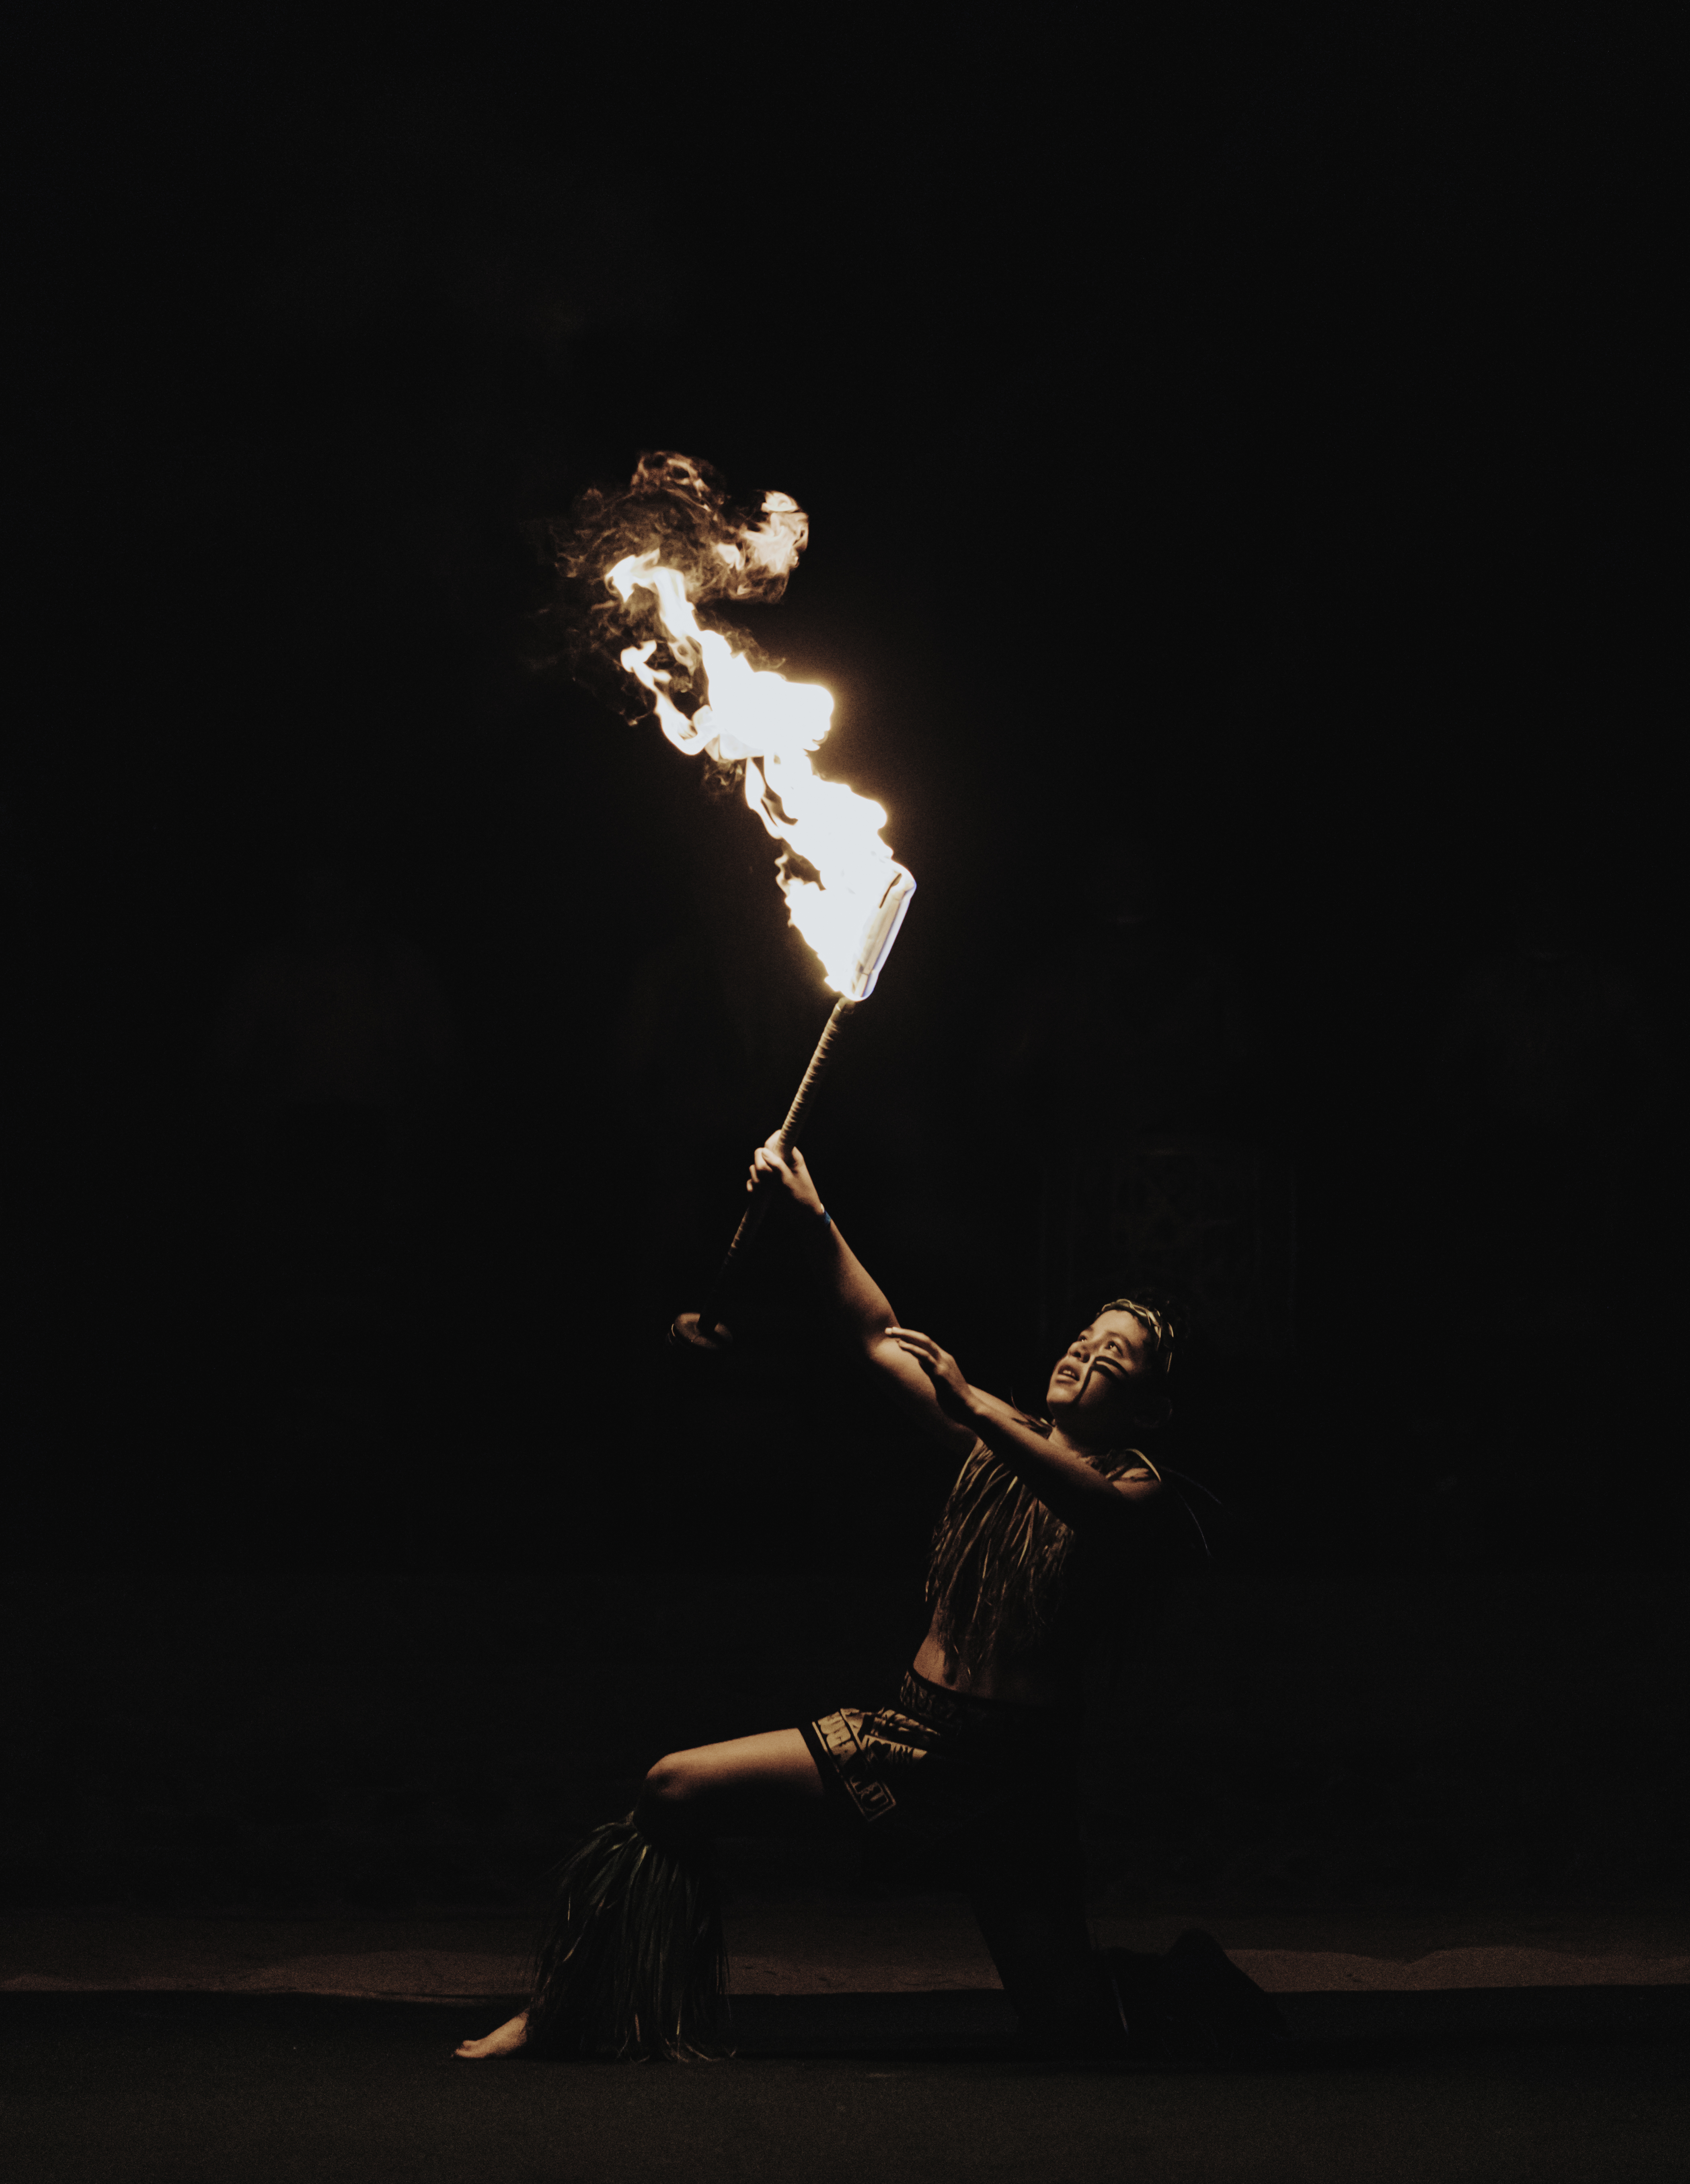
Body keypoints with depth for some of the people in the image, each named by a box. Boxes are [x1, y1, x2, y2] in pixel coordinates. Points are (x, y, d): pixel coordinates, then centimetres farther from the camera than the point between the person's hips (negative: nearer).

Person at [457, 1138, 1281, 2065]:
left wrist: (974, 1406, -40)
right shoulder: (1002, 1442, 10)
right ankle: (562, 2017, 3)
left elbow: (1097, 1505, -30)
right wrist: (814, 1217, -4)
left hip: (1012, 1770, -4)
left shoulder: (1138, 1487, -4)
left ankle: (1190, 1988, 31)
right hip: (914, 1729, 5)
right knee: (675, 1791, -9)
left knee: (1075, 2035, -4)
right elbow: (878, 1338, 7)